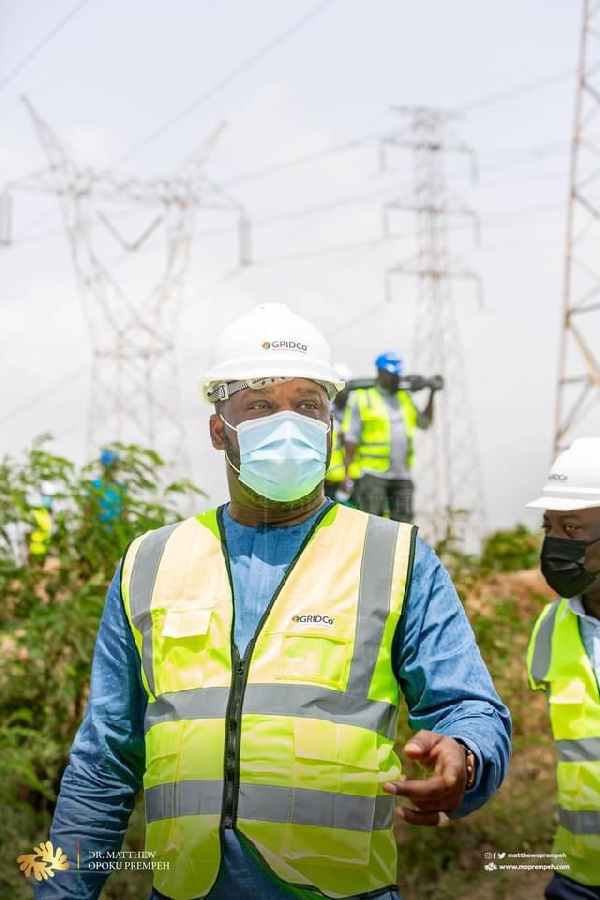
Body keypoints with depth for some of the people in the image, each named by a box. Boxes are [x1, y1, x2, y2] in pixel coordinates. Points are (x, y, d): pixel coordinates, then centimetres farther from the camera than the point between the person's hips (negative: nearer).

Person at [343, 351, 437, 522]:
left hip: (402, 475, 5)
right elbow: (351, 437, -3)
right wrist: (347, 471, -8)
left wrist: (432, 395, 17)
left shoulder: (405, 398, 16)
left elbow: (424, 422, 27)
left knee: (403, 521, 4)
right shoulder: (362, 399, 0)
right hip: (373, 474, -5)